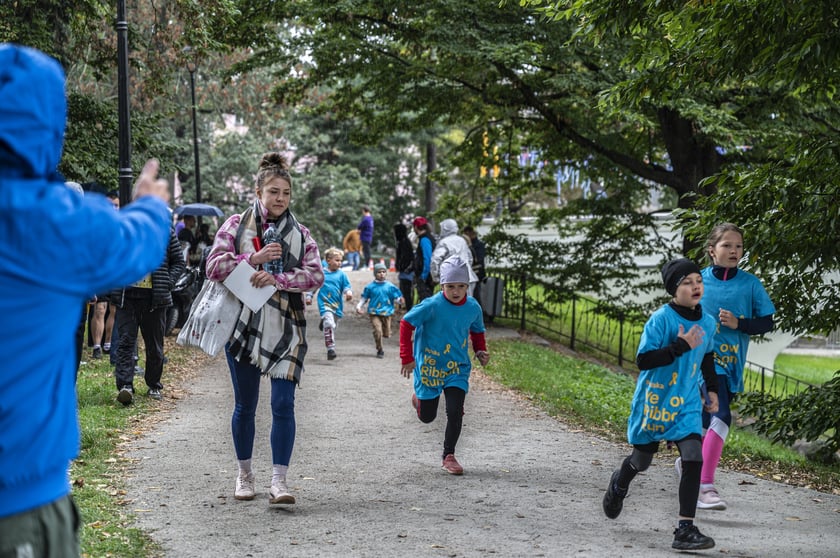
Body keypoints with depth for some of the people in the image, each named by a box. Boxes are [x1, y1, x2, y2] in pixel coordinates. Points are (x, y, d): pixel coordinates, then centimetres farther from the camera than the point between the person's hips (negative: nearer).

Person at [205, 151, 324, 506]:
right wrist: (253, 260, -18)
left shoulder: (300, 233, 7)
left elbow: (316, 275, -5)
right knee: (245, 405, 10)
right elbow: (214, 266, -6)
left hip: (286, 329, 0)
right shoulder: (236, 225, 4)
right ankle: (245, 474, 25)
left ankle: (279, 480, -4)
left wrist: (277, 279, -19)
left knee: (283, 404, -7)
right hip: (243, 326, 0)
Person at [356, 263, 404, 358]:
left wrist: (400, 300, -18)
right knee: (378, 331, -19)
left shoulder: (390, 286, 3)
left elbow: (396, 299, 4)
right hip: (374, 313, -2)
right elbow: (364, 298, 9)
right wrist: (359, 306, -5)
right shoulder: (370, 286, 1)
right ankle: (380, 350, 2)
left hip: (387, 313, 2)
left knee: (387, 334, 5)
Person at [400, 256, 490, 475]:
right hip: (429, 367, -2)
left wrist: (481, 351, -4)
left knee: (455, 412, -12)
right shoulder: (432, 306, -19)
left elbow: (477, 332, 15)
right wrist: (407, 357, -15)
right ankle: (419, 396, 47)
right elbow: (406, 324, -12)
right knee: (427, 417, 11)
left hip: (457, 369, 2)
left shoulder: (473, 308, -4)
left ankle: (449, 456, 5)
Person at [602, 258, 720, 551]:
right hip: (654, 400, -3)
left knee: (694, 460, -14)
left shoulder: (708, 323, 1)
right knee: (642, 460, 15)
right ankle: (619, 483, 52)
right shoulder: (660, 319, -18)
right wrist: (681, 345, -29)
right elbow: (643, 360, -25)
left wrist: (712, 389, 17)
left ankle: (685, 529, -10)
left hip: (687, 404, 3)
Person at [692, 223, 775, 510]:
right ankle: (706, 486, -19)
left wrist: (738, 323, -12)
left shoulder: (750, 283, 3)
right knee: (721, 417, -20)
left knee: (708, 421, 15)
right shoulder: (698, 280, 0)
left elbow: (766, 322, 4)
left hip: (731, 363, 3)